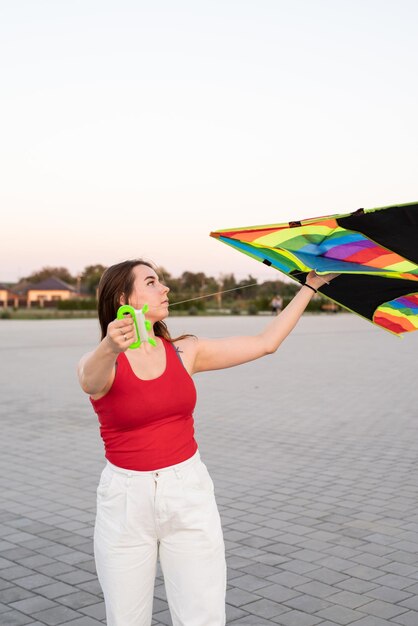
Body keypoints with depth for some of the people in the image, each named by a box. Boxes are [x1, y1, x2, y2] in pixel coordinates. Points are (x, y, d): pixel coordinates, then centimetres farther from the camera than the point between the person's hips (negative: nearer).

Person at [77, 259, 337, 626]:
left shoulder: (185, 352, 4)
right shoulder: (99, 365, -7)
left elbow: (265, 343, 7)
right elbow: (92, 379, -32)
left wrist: (311, 286, 11)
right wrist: (110, 347, -56)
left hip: (189, 498, 2)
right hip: (126, 501, -2)